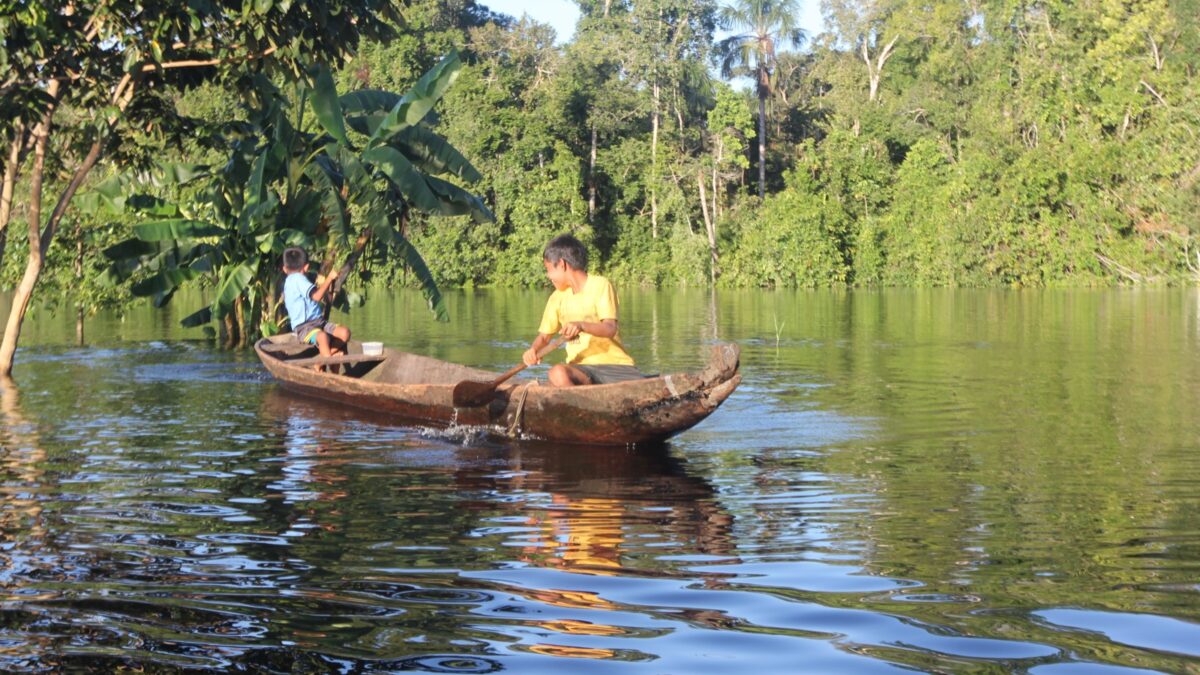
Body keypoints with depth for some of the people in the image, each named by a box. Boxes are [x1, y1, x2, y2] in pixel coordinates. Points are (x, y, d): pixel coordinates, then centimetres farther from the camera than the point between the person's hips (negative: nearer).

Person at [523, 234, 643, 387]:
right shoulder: (558, 297, 13)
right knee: (558, 373, -34)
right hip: (581, 368, 3)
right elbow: (544, 336, 19)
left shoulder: (600, 285, -2)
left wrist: (582, 325, -35)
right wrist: (533, 349, -5)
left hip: (613, 362, -3)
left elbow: (610, 329, -15)